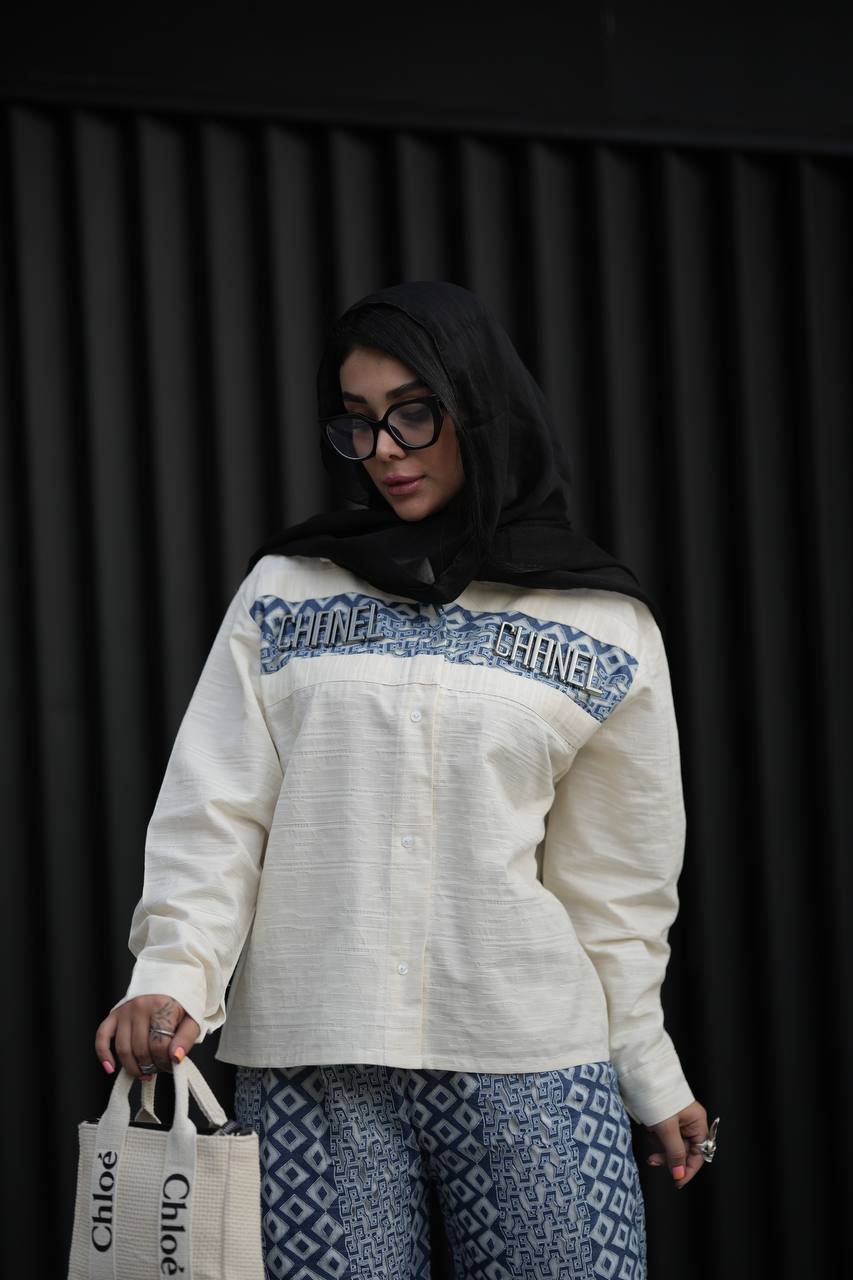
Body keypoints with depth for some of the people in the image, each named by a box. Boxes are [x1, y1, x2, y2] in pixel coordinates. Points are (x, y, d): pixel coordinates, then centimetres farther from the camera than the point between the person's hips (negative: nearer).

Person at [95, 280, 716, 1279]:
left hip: (531, 1062, 0)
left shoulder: (602, 627, 8)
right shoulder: (285, 591, 8)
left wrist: (651, 1075, 14)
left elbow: (614, 878, 12)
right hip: (310, 1068, 0)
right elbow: (215, 811, 4)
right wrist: (172, 973, -11)